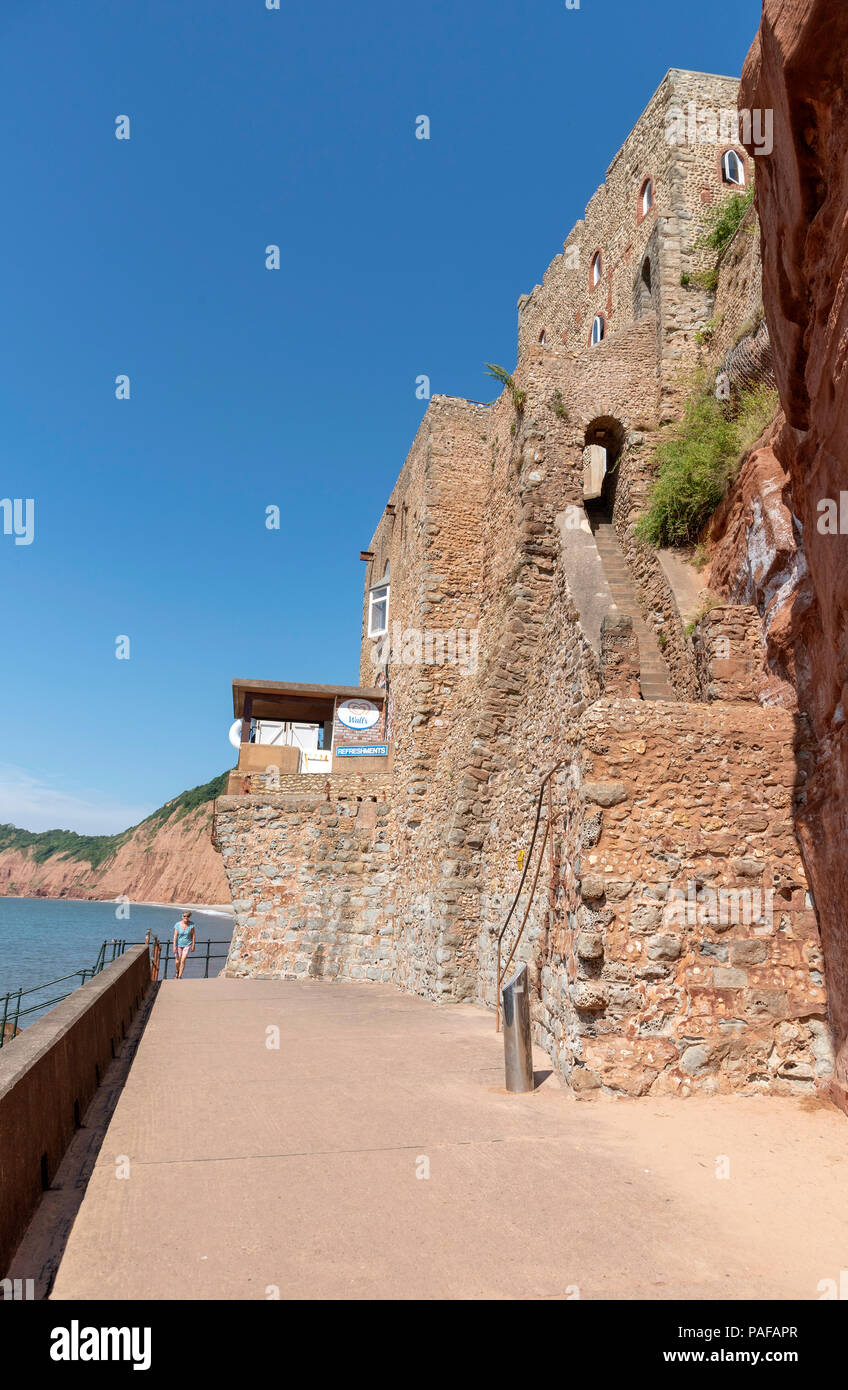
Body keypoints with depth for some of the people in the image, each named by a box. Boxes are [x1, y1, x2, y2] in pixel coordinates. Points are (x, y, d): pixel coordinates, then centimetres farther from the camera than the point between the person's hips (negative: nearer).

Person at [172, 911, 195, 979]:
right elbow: (175, 936, -12)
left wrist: (193, 945, -1)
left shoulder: (191, 924, -12)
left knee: (183, 961, -9)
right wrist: (174, 946, -13)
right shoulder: (177, 925, -15)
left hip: (187, 945, 0)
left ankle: (180, 976, 7)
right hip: (179, 945, 0)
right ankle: (177, 971, 39)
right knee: (177, 961, 6)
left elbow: (193, 935, -4)